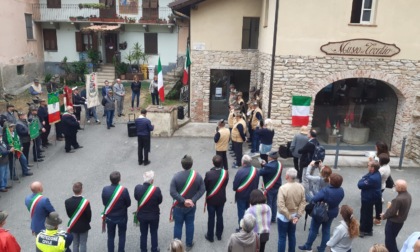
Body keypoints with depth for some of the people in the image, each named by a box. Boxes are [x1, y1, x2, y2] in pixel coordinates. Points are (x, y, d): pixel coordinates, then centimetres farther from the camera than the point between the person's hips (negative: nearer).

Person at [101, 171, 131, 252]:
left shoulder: (105, 189, -18)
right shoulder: (124, 190, -24)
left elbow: (104, 203, -5)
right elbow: (128, 203, -11)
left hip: (109, 217, 2)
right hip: (122, 217, -1)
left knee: (110, 236, 18)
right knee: (122, 236, 18)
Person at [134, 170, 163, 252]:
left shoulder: (137, 188, -23)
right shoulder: (156, 190, -29)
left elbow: (136, 198, -3)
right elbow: (159, 201, -12)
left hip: (141, 215, 2)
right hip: (154, 215, -1)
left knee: (143, 234, 21)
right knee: (154, 233, 22)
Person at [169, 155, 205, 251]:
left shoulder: (176, 176, -19)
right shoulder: (197, 175, -12)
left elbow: (172, 192, -23)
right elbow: (202, 189, -11)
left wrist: (183, 201, -21)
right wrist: (193, 200, -15)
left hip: (179, 206, -2)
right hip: (191, 206, 2)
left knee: (178, 225, 13)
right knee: (190, 224, 18)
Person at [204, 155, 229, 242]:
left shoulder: (209, 174, -24)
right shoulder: (225, 173, -15)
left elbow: (205, 187, -13)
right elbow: (225, 184, -3)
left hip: (211, 199, -3)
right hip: (221, 199, 3)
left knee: (211, 217, 12)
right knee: (220, 216, 19)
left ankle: (210, 236, 26)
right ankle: (219, 235, 34)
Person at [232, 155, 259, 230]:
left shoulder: (240, 172, -26)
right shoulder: (255, 170, -9)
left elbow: (235, 185, -18)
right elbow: (257, 183, 3)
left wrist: (235, 189, 4)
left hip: (241, 196, -5)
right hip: (252, 195, 5)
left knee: (241, 212, 10)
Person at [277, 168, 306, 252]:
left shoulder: (283, 188, -26)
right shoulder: (301, 187, -8)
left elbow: (281, 206, -27)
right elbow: (303, 203, -5)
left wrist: (289, 217, -17)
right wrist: (298, 215, -5)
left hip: (283, 216, -5)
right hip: (294, 215, 6)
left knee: (282, 237, 7)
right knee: (292, 236, 21)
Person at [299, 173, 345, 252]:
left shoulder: (326, 190, -34)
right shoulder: (341, 191, -13)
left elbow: (314, 199, -36)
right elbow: (337, 201, 4)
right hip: (333, 213, 5)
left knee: (314, 229, 13)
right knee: (326, 230, 20)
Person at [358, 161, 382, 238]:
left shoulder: (372, 178, -34)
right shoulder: (376, 173, -3)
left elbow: (360, 185, -26)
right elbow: (365, 177, 6)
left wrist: (362, 180, -9)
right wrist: (364, 179, -14)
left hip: (368, 198, -9)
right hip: (370, 197, 9)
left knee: (365, 214, 8)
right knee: (368, 214, 22)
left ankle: (362, 231, 24)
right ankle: (368, 230, 37)